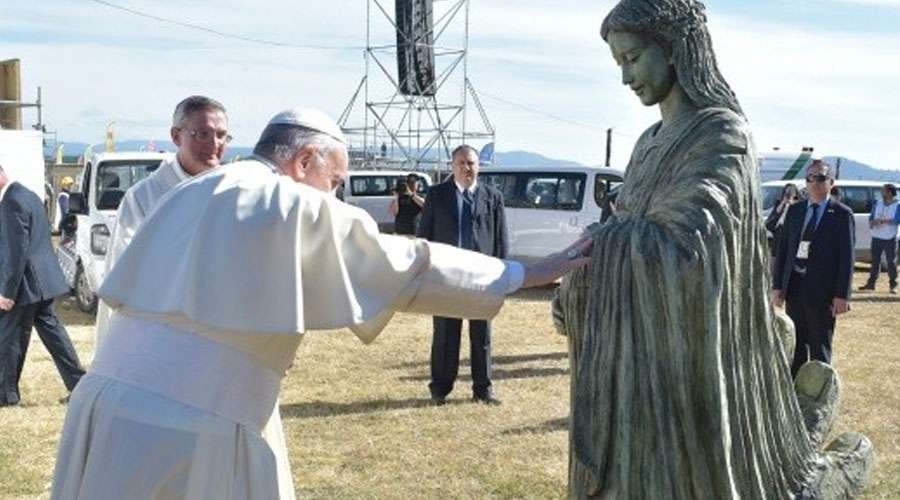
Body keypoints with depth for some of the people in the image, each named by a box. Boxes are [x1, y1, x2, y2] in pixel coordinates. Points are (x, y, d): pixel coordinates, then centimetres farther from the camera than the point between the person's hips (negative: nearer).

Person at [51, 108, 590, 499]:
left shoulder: (190, 194, 18)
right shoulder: (301, 208, -2)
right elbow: (408, 264, 1)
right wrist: (526, 273, 9)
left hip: (110, 401, 7)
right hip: (186, 427, -7)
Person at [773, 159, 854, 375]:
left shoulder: (842, 214, -3)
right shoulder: (794, 211, 9)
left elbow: (847, 257, -6)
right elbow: (783, 249, 9)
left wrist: (842, 295, -11)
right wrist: (777, 285, 3)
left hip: (822, 292, -4)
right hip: (794, 288, 4)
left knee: (820, 349, 6)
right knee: (795, 346, 11)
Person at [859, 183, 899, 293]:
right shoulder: (877, 204, 11)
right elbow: (871, 219, 11)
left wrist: (882, 221, -21)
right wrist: (873, 222, -11)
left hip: (890, 239, -4)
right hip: (877, 238, 4)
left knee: (891, 262, -2)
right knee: (875, 261, 8)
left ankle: (893, 285, 4)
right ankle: (871, 283, 14)